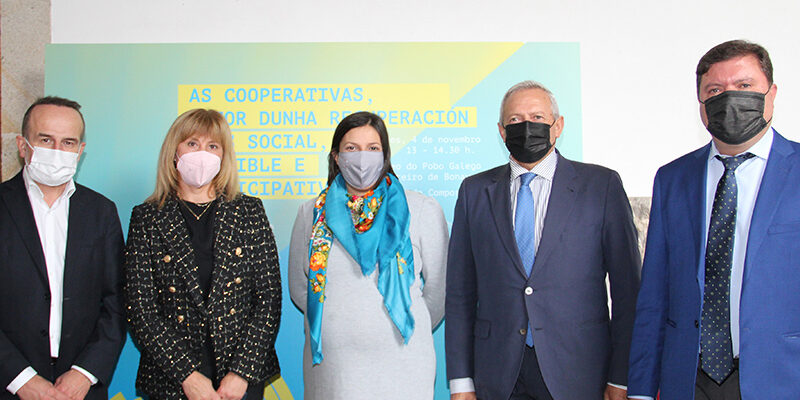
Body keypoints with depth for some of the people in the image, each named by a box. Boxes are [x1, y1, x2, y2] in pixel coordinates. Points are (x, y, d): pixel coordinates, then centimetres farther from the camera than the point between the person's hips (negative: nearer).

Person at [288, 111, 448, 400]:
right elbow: (299, 289, 12)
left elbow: (437, 291, 4)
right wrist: (340, 326, 11)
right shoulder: (313, 212, 5)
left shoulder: (424, 211, -1)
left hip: (401, 362, -1)